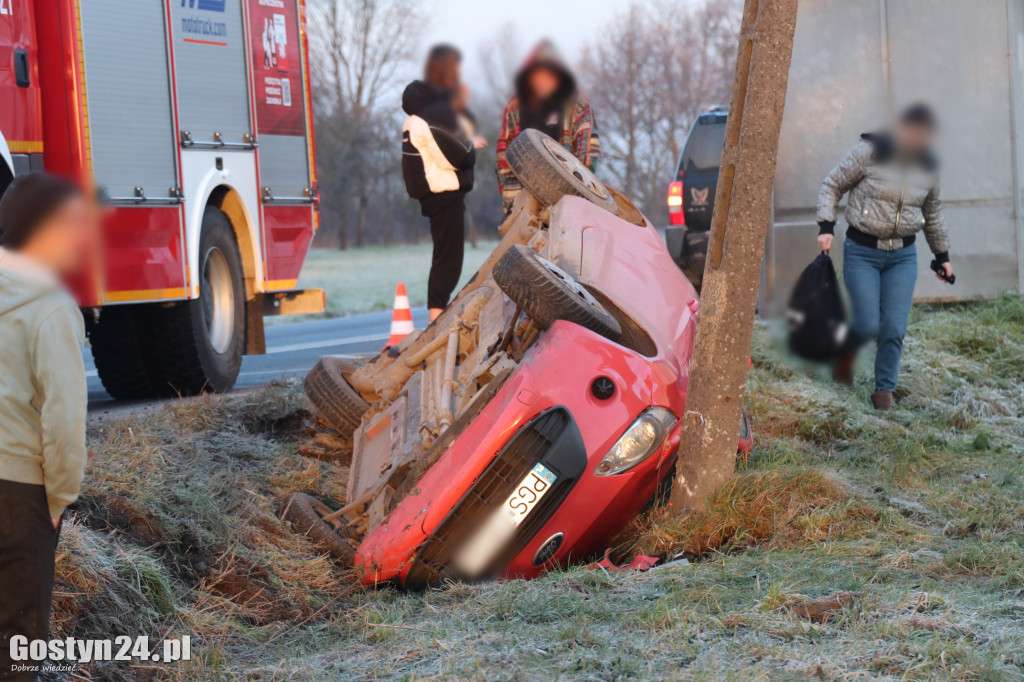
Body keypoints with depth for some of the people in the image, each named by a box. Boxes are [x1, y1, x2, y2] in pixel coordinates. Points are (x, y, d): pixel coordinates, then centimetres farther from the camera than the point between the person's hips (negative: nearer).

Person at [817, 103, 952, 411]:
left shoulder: (927, 166, 3)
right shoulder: (868, 152, -11)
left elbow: (932, 212, 18)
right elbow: (832, 186, -2)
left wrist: (942, 255, 23)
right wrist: (826, 226, -12)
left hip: (903, 256, 3)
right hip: (862, 252, -3)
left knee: (894, 328, -5)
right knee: (868, 325, -8)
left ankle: (884, 389, 10)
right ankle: (847, 352, 26)